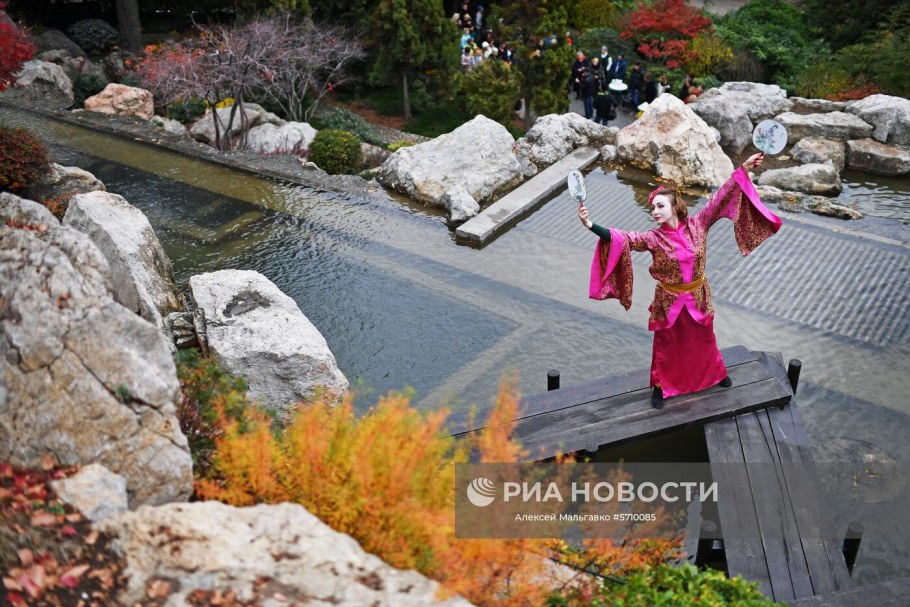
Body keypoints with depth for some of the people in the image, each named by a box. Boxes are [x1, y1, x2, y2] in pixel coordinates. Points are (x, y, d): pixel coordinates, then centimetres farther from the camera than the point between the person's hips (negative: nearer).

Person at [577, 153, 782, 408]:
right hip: (669, 301, -2)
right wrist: (591, 225, -46)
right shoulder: (653, 238, -20)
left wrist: (743, 169, -19)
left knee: (703, 339, 25)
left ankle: (716, 374, 52)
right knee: (666, 345, 16)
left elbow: (719, 198, -15)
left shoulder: (696, 225, -14)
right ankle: (660, 386, 38)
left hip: (698, 297, 2)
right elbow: (622, 238, -32)